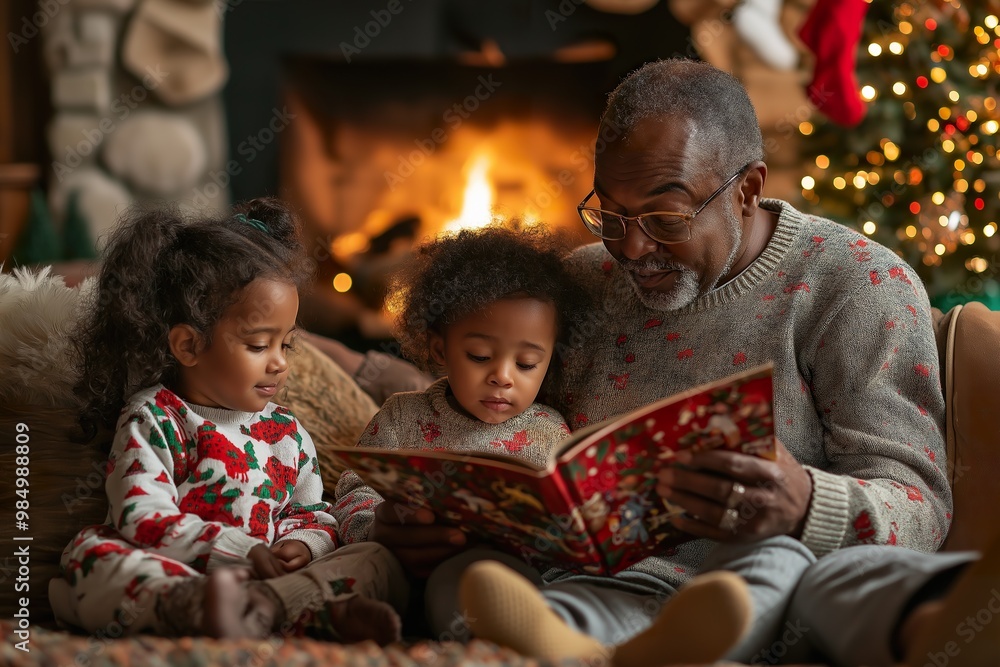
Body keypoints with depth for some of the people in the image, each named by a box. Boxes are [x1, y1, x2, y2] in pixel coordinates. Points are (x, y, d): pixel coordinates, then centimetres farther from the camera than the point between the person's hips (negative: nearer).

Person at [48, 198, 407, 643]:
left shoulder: (287, 433, 21)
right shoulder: (151, 421, 3)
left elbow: (315, 517, 23)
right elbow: (143, 521, -10)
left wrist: (302, 545, -3)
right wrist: (242, 553, -19)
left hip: (269, 576, 5)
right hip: (176, 577, -4)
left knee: (377, 562, -14)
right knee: (93, 550, -33)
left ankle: (261, 605, -47)